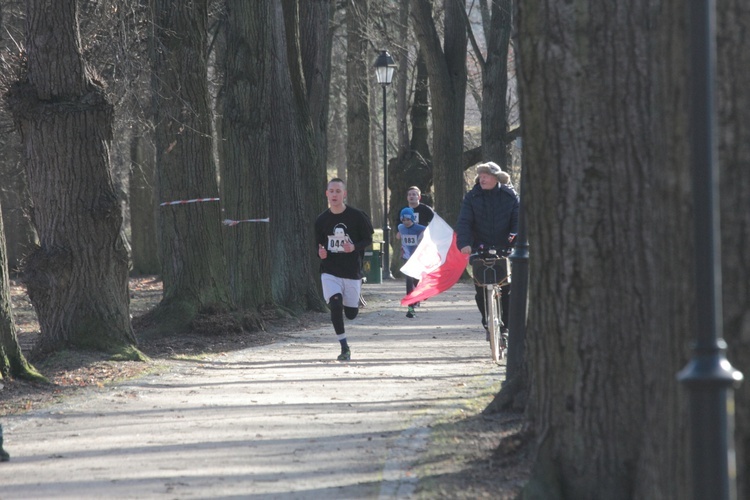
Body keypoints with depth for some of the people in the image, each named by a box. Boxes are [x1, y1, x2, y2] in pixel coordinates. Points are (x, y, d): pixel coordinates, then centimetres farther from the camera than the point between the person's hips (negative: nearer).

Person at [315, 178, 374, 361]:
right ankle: (344, 347, -11)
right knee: (335, 304, -22)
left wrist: (354, 247, -19)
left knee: (351, 313, 5)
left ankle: (355, 299, 46)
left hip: (352, 271, -1)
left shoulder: (357, 216, -6)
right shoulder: (321, 220, 2)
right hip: (330, 272, 1)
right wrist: (321, 253, -10)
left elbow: (368, 239, 2)